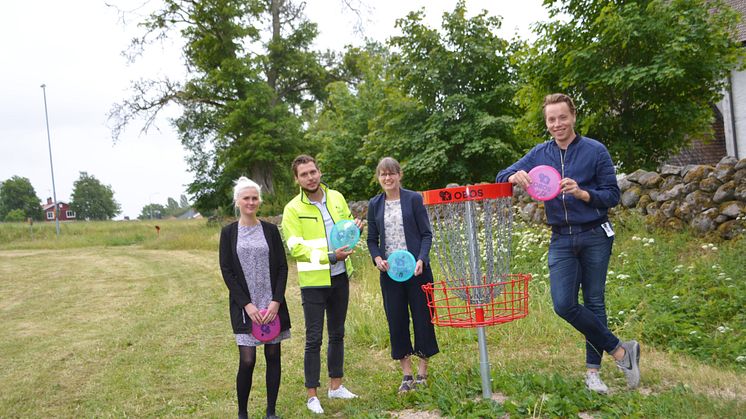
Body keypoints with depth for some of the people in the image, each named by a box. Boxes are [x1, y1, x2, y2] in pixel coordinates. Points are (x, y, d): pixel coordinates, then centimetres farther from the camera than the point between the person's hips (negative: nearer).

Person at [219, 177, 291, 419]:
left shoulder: (270, 230, 6)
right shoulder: (229, 232, 2)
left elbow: (282, 267, 4)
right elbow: (226, 271, -2)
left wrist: (276, 301, -9)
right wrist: (246, 304, -10)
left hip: (273, 305, 2)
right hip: (244, 306, -2)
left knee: (273, 356, 5)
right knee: (247, 360, -6)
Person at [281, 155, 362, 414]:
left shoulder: (336, 197, 4)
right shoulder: (293, 209, -11)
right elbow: (296, 249, -16)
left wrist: (355, 228, -7)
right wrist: (330, 257, -25)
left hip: (340, 277, 5)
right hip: (313, 281, -5)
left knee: (337, 334, 16)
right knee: (314, 339, 1)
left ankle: (335, 386, 30)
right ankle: (312, 395, 13)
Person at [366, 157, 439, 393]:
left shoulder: (414, 199, -2)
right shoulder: (375, 204, 8)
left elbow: (426, 234, -2)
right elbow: (372, 239, 12)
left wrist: (421, 260, -17)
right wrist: (377, 258, -8)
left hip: (416, 269, -3)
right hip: (389, 271, 3)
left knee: (422, 318, 3)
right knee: (396, 321, 5)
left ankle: (422, 372, 18)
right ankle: (406, 374, 16)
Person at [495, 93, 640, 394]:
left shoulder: (595, 151, -5)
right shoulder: (539, 154, 5)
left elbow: (613, 196, -3)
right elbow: (502, 176, 5)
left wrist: (582, 193, -21)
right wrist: (515, 178, -19)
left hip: (595, 236, -3)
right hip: (561, 239, 3)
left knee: (594, 302, 5)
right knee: (564, 304, -8)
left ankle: (592, 370, 18)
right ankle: (620, 350, 7)